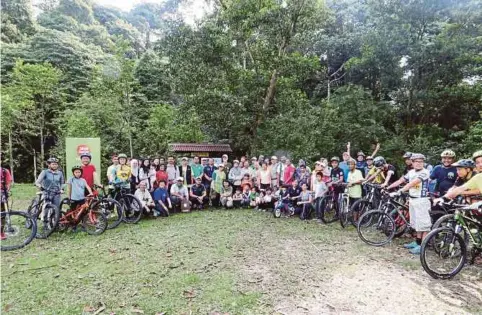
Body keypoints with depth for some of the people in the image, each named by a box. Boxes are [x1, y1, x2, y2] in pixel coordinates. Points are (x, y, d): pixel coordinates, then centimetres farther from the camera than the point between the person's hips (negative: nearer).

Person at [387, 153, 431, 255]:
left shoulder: (425, 172, -16)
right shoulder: (411, 172, 8)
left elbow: (412, 183, -27)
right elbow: (400, 181, 6)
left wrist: (399, 191, -35)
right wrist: (387, 188, -2)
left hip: (421, 201, -8)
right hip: (412, 200, 8)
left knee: (423, 223, -1)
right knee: (416, 222, 16)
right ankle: (417, 242, 27)